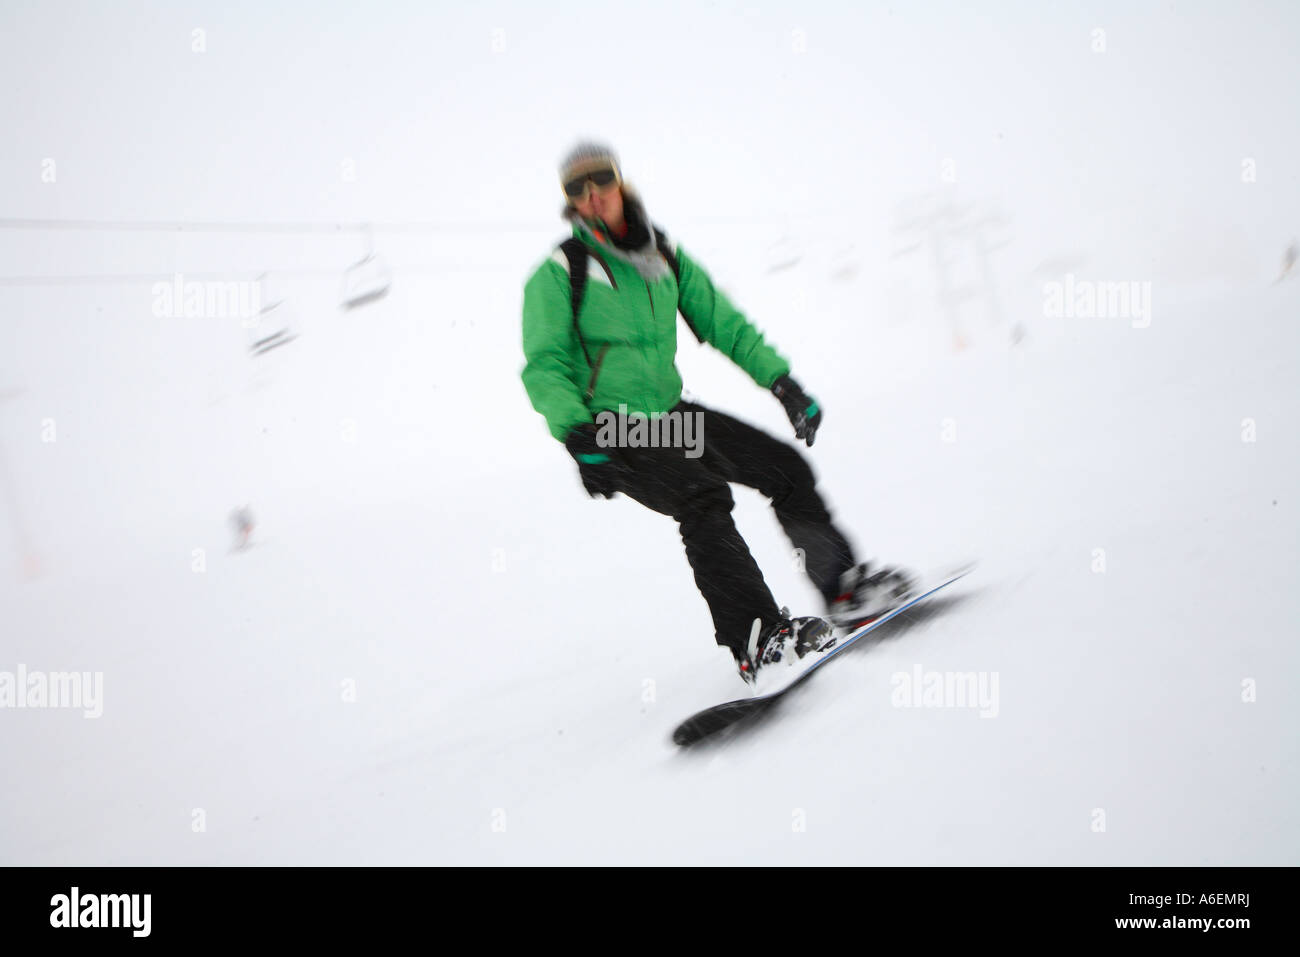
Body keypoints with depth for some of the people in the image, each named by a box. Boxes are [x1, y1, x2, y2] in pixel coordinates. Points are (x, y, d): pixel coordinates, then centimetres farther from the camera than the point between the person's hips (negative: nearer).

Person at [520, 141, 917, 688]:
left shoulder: (664, 255, 10)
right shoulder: (559, 273, -7)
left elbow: (722, 323, 13)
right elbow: (545, 367, -13)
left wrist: (781, 381, 4)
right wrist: (578, 437, -29)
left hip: (668, 412, 7)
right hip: (608, 431, -6)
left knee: (784, 466, 0)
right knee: (703, 496, -29)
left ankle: (846, 588, 13)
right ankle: (756, 641, -37)